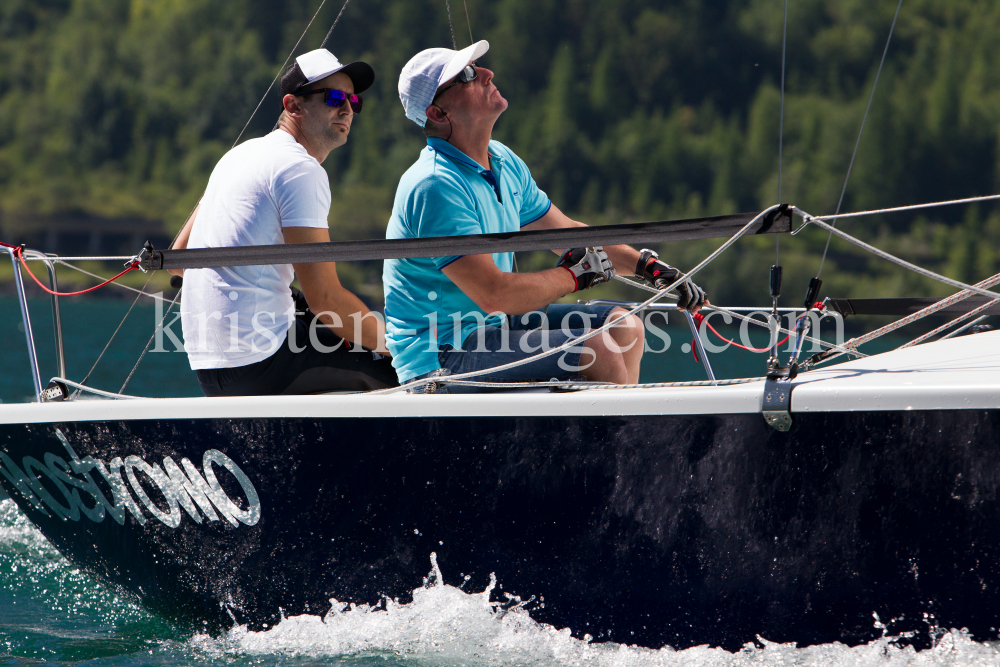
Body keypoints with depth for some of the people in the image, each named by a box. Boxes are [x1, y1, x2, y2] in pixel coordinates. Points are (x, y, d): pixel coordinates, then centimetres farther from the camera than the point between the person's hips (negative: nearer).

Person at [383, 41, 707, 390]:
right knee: (596, 350, -20)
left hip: (490, 324, 10)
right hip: (439, 357, -10)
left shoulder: (504, 162, 8)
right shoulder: (434, 187, -23)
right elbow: (493, 294, -26)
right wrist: (575, 276, -11)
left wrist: (651, 268, 9)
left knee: (623, 326, 5)